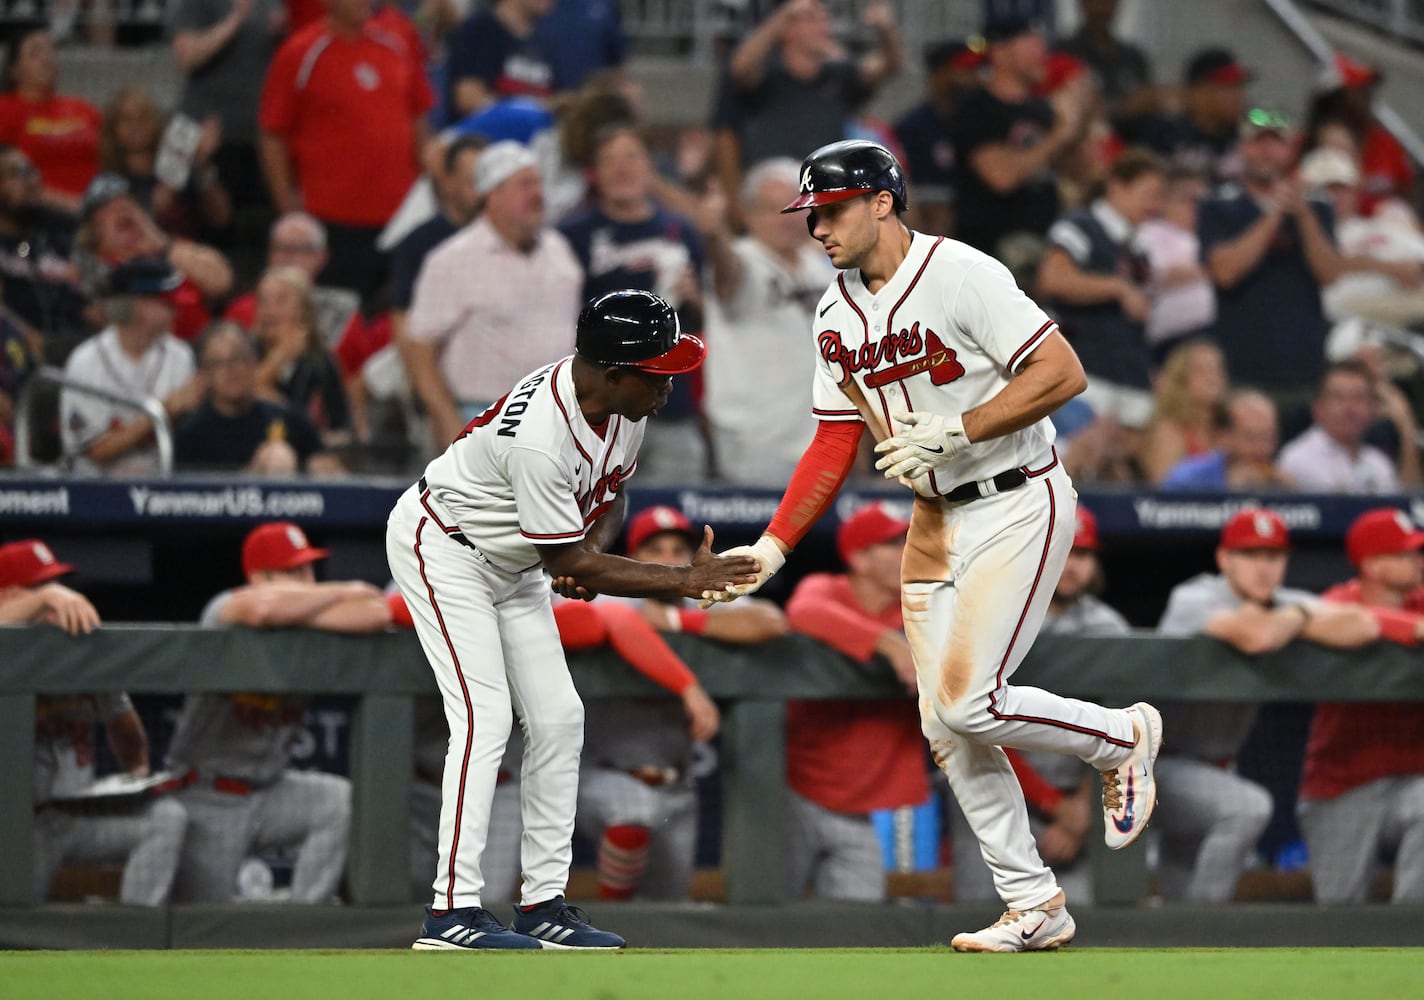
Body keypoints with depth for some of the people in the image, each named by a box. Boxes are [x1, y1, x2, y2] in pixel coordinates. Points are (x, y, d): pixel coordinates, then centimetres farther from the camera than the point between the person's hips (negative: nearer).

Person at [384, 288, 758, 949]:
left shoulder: (627, 403, -12)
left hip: (511, 563, 9)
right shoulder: (540, 436, -38)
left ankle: (543, 902, 8)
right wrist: (689, 580, -27)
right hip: (442, 545, -9)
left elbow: (609, 494, 8)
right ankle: (453, 912, -19)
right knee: (484, 716, -18)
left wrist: (593, 549, -14)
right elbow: (570, 562, -30)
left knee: (558, 719, 3)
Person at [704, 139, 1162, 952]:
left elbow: (1064, 374, -22)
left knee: (967, 701, -17)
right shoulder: (838, 316, 7)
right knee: (946, 730, 4)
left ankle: (1122, 738, 9)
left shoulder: (960, 276, -17)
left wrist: (954, 431, -25)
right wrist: (772, 548, 2)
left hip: (1019, 507, -8)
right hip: (935, 520, 8)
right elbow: (836, 444, 12)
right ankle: (1035, 907, 13)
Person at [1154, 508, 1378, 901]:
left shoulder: (1285, 604, 2)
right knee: (1249, 806, -31)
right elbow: (1255, 637, -39)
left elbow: (1363, 627, -11)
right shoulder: (1195, 600, -19)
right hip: (1160, 766, -8)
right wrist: (1296, 619, -16)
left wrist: (1297, 617, -21)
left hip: (1216, 767, 8)